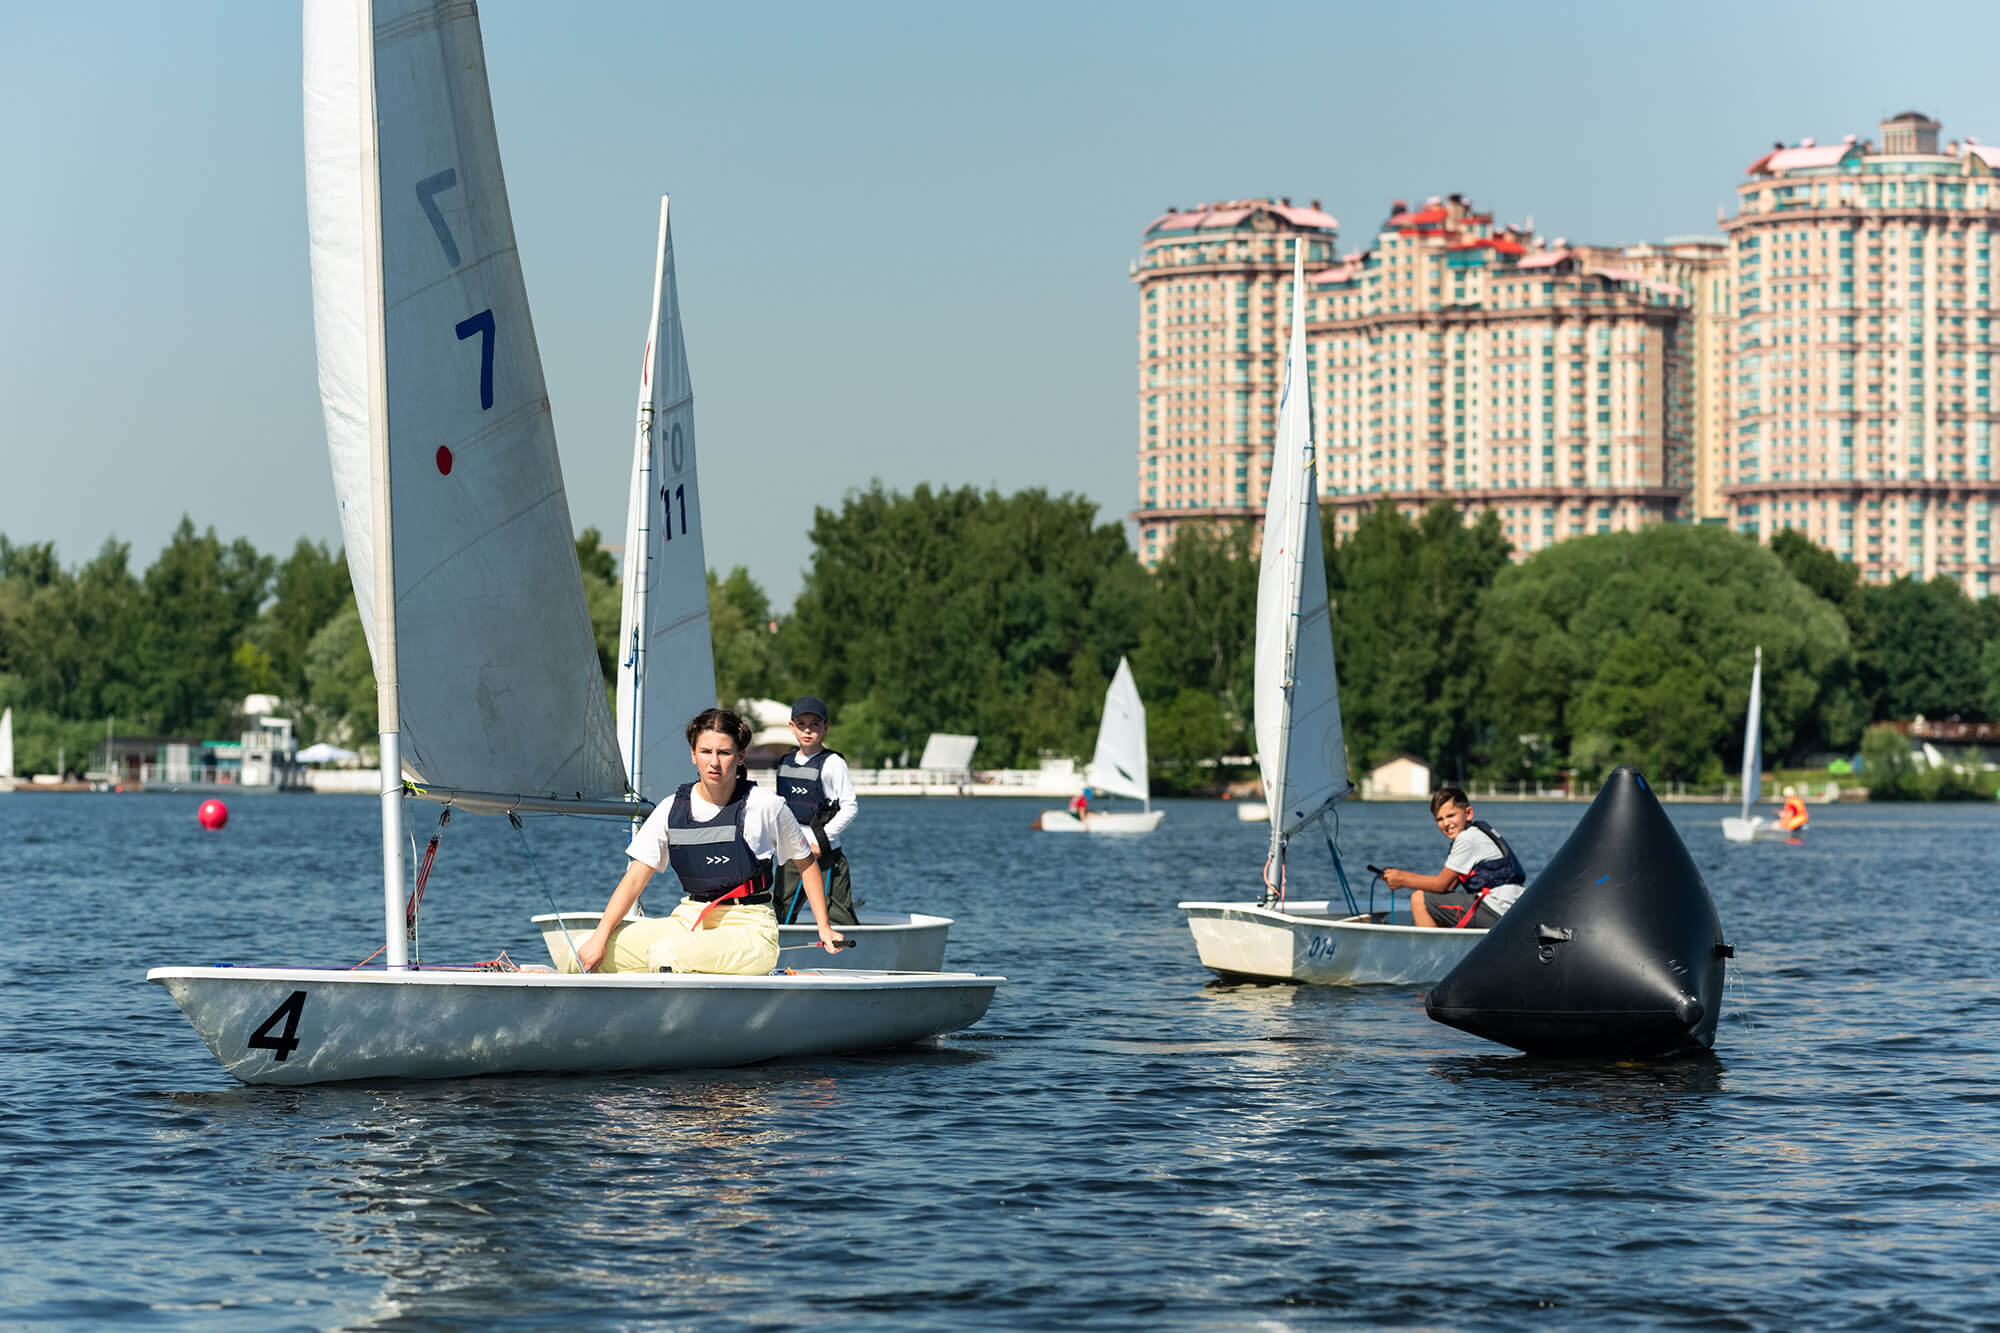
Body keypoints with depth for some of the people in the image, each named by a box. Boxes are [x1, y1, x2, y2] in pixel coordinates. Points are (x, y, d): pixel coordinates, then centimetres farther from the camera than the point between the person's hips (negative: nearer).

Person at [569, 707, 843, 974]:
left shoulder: (766, 806, -4)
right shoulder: (672, 809, 3)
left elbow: (805, 862, 10)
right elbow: (635, 879, 1)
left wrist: (824, 927, 6)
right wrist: (600, 937, -9)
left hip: (749, 929, -4)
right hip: (689, 921, 4)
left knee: (663, 954, -34)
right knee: (586, 952, -14)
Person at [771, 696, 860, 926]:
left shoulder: (832, 763, -7)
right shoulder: (785, 763, 11)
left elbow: (851, 806, -11)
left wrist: (821, 840, -14)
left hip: (825, 854, -6)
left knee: (838, 916, -9)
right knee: (778, 915, 7)